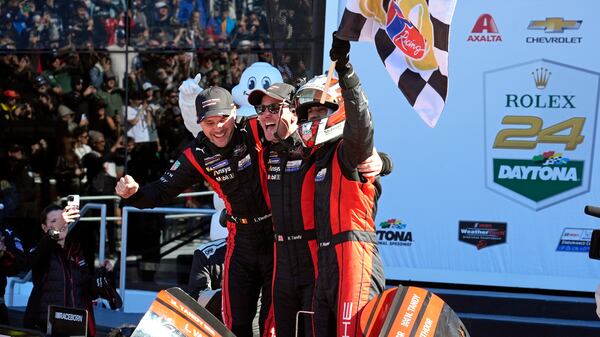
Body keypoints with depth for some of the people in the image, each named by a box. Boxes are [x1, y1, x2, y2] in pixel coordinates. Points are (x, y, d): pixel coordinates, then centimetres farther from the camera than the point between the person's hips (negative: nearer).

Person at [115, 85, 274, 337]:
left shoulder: (256, 130, -13)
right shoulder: (198, 155, -2)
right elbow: (162, 192, 4)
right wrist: (133, 193, -14)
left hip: (279, 233, -4)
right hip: (242, 238, 4)